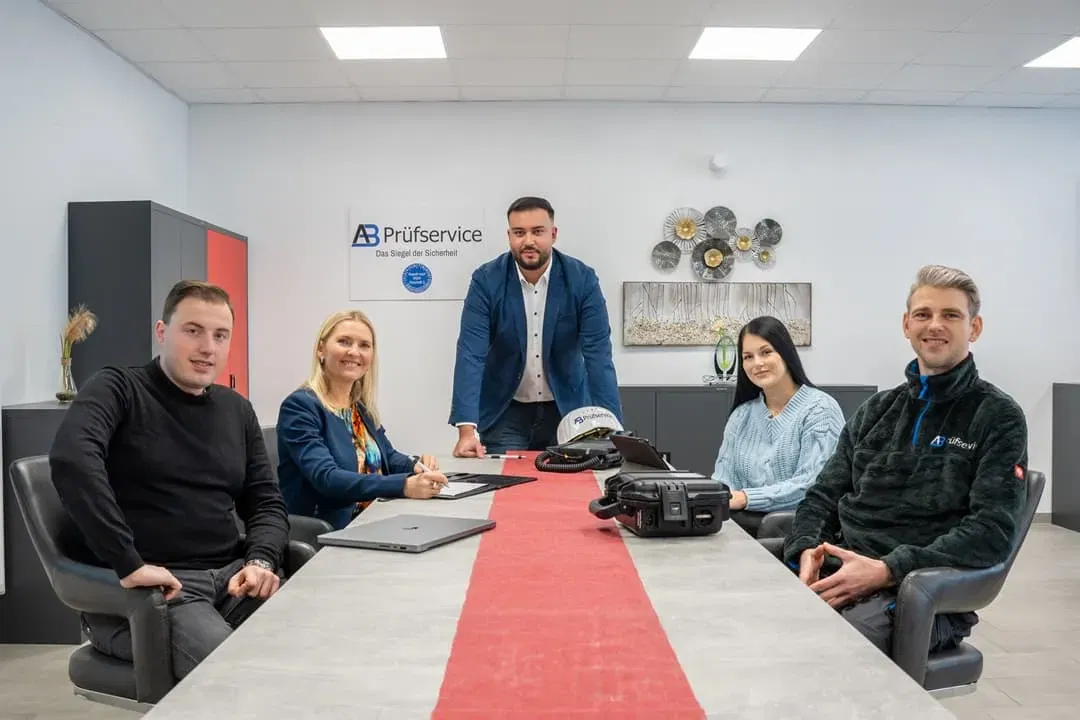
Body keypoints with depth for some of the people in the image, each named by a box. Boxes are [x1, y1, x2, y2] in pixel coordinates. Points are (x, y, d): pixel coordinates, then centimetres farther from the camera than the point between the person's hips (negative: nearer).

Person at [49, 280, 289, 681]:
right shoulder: (119, 390, -3)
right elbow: (70, 458, -24)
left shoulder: (237, 410, 15)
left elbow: (266, 502, 14)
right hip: (143, 590, -5)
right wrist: (128, 565, -30)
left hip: (231, 575, 6)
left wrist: (261, 561, -8)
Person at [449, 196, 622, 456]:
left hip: (567, 408, 1)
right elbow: (471, 354, -20)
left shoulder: (582, 279, -13)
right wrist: (467, 429, -32)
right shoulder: (486, 280, -13)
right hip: (504, 411, 0)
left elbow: (598, 355, -16)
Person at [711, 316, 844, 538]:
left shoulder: (820, 409, -2)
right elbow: (724, 479, 8)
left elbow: (810, 485, -14)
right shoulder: (742, 415, 16)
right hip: (746, 521, 6)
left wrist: (745, 498, -25)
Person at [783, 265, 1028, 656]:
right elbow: (824, 495, 17)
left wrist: (886, 571, -19)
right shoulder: (876, 410, 18)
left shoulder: (998, 417, 3)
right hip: (836, 572, 4)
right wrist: (808, 549, -6)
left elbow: (993, 529, -9)